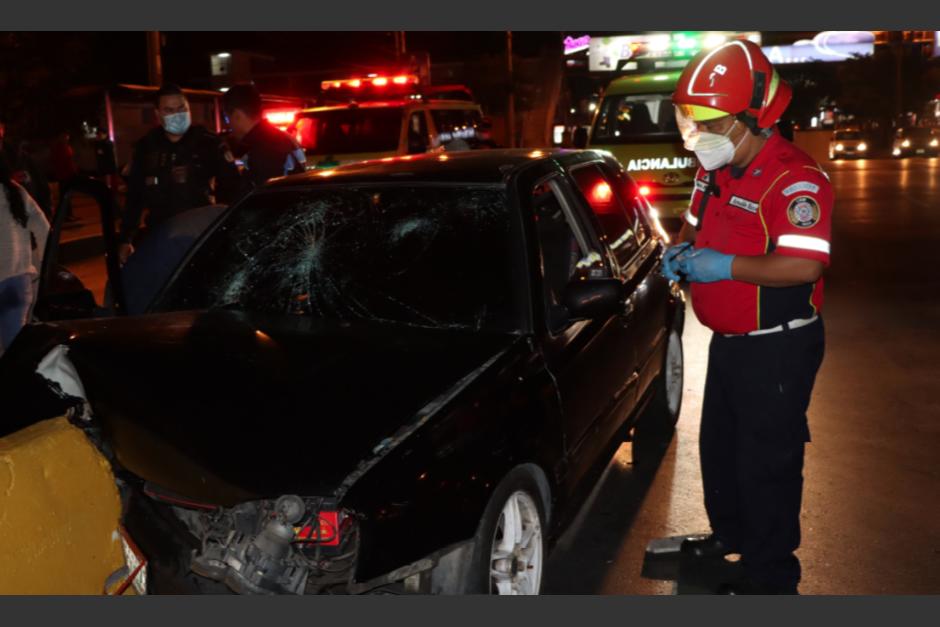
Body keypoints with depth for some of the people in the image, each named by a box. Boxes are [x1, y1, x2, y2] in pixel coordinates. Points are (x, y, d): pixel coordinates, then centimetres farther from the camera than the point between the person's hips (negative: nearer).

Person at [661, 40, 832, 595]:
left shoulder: (795, 178, -23)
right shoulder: (715, 170, 5)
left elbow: (805, 264, -33)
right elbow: (696, 222, 20)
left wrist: (727, 267, -29)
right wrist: (680, 251, -1)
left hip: (778, 347, -9)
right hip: (728, 340, 9)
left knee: (766, 461, 3)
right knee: (719, 446, 24)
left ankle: (770, 576, 22)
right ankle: (729, 533, 47)